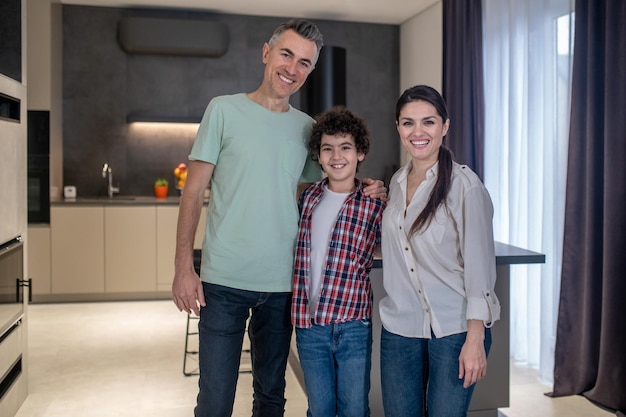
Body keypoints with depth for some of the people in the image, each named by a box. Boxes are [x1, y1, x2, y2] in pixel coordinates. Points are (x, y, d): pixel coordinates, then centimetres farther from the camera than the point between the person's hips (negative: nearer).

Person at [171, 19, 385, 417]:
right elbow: (194, 192, -2)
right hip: (224, 280, -3)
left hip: (282, 283, 3)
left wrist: (361, 188, -4)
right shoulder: (224, 110, -1)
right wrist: (183, 267, -9)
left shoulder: (307, 127, 8)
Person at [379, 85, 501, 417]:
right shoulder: (397, 182, 7)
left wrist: (475, 339, -16)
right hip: (400, 327, 5)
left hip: (454, 328, -5)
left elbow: (479, 264, -12)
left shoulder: (465, 185, -11)